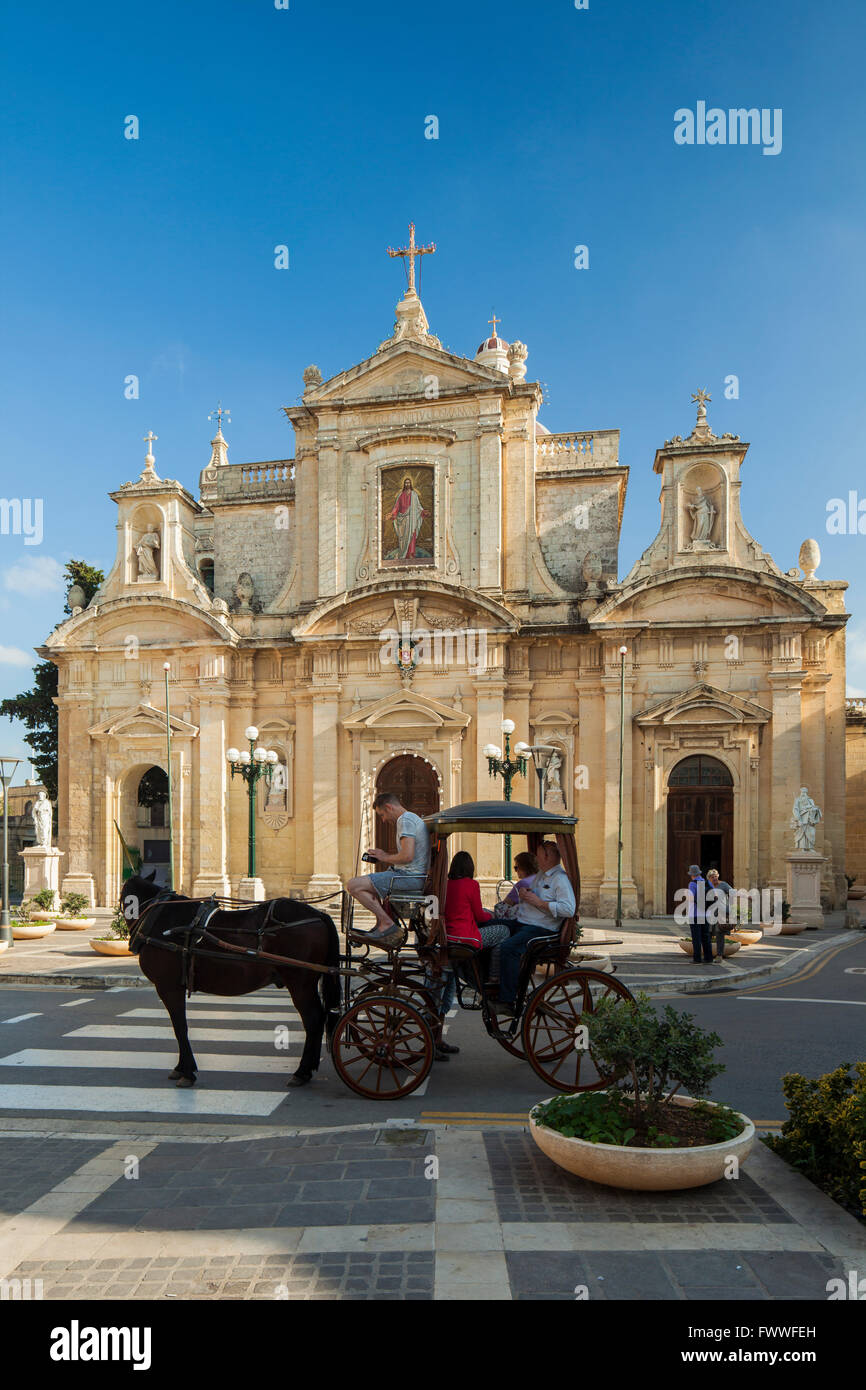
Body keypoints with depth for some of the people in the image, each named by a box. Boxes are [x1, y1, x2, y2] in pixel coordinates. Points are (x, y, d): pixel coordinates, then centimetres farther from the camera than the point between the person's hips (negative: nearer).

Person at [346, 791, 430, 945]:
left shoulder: (406, 820, -13)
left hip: (410, 877, -11)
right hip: (415, 876, 11)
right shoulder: (413, 818, 20)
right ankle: (381, 924, 21)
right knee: (366, 879, 29)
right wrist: (386, 855, 13)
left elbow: (408, 856, -24)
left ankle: (387, 923, -10)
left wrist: (386, 858, -6)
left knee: (353, 885, -14)